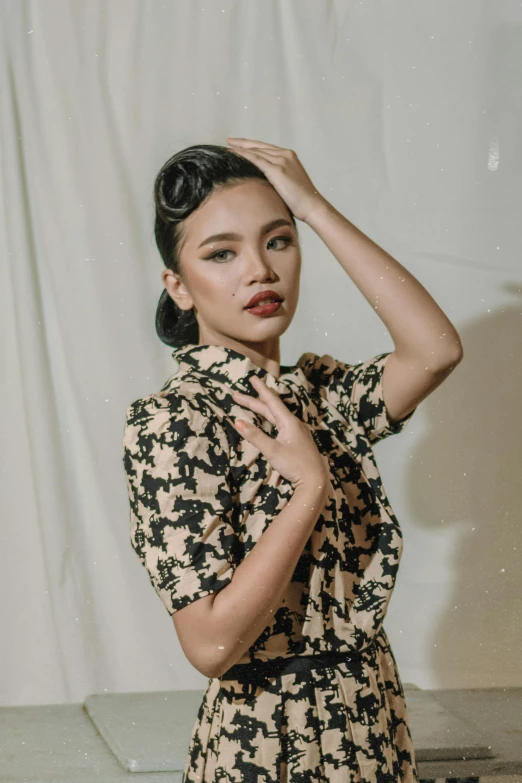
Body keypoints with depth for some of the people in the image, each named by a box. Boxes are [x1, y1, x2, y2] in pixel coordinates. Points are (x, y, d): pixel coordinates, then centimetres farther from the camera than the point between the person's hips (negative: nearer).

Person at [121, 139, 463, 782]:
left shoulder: (320, 389, 2)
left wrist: (315, 209, -14)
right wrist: (311, 485, -23)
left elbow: (435, 349, -17)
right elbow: (212, 645, -25)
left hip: (369, 725, 7)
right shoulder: (171, 423, -19)